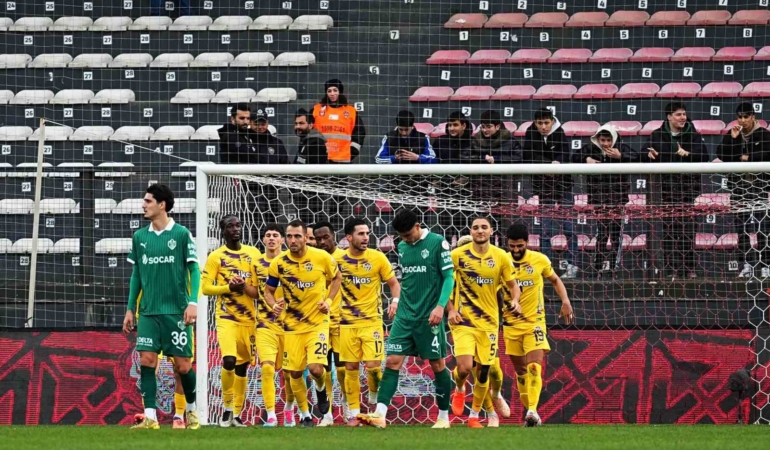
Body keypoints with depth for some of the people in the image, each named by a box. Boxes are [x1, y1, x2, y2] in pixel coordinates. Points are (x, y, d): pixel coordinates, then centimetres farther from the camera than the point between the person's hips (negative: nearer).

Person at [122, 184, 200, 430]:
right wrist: (130, 309, 12)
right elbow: (136, 274, 15)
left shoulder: (181, 234, -4)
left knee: (183, 364, 0)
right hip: (149, 312, 3)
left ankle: (191, 409, 24)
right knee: (147, 360, -8)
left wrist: (193, 302, -13)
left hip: (176, 311, -3)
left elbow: (194, 270, -3)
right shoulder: (140, 237, 8)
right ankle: (150, 417, -7)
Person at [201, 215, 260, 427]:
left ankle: (237, 413, 17)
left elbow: (259, 289, 8)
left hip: (249, 318, 4)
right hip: (226, 318, -4)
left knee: (242, 366, 7)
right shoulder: (216, 257, -1)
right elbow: (206, 288, -4)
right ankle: (227, 407, -5)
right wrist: (229, 287, -18)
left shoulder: (253, 254, 8)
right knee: (229, 360, -21)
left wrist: (244, 287, -12)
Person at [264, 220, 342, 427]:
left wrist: (328, 300, -5)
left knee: (315, 368, -17)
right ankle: (305, 414, 20)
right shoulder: (278, 263, -6)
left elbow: (336, 278, 10)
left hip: (317, 322, -2)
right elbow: (268, 291, 5)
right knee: (295, 372, 1)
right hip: (292, 325, 2)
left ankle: (321, 389, 20)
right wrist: (274, 305, -16)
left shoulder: (322, 258, -9)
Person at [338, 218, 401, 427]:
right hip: (347, 322, 1)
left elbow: (394, 284, 5)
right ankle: (353, 413, 12)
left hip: (372, 321, -1)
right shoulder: (339, 260, -1)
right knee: (351, 368, 3)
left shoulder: (378, 258, -4)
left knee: (373, 365, -12)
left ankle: (375, 400, 16)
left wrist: (396, 302, -12)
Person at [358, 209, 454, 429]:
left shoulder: (437, 243, -7)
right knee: (392, 362, -6)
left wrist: (440, 306, -18)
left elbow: (449, 277, -8)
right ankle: (380, 414, -12)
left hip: (429, 317, -5)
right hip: (405, 315, 5)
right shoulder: (402, 247, 11)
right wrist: (397, 299, 8)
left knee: (437, 365, 4)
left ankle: (443, 417, 16)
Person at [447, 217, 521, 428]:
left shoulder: (501, 257, 0)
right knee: (465, 367, -17)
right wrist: (450, 309, -6)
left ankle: (474, 415, 24)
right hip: (463, 320, -2)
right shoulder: (458, 255, -5)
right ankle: (459, 390, 19)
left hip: (489, 322, 2)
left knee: (483, 371, 5)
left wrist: (515, 300, -13)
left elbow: (513, 285, 8)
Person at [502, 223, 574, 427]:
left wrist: (565, 301, -3)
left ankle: (532, 410, -27)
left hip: (535, 322, -2)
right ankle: (528, 410, 22)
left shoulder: (539, 260, -4)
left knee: (534, 367, -18)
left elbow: (555, 280, 13)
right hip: (511, 324, 2)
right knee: (520, 371, 9)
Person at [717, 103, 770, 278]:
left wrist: (749, 157, -11)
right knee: (742, 225, 2)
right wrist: (732, 139, -8)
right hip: (738, 183, 4)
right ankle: (748, 264, 6)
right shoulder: (732, 135, 9)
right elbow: (721, 156, 1)